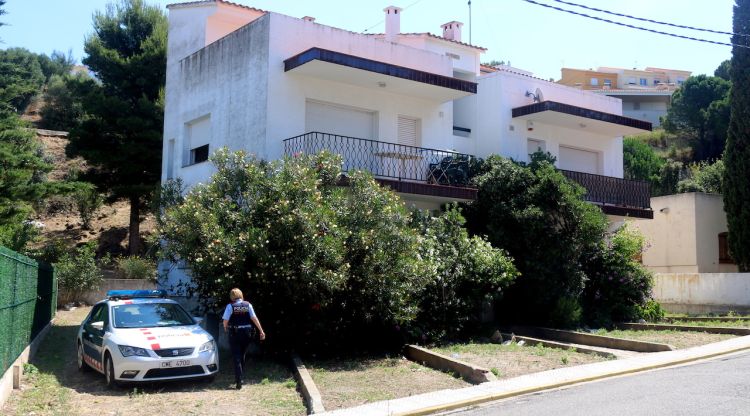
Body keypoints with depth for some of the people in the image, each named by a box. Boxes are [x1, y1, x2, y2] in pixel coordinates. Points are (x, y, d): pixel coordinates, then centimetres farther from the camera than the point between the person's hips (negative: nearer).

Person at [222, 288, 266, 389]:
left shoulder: (230, 306, -8)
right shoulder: (248, 305, 0)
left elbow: (225, 320, -10)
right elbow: (254, 318, -4)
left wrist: (226, 328, 12)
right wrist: (261, 331, -2)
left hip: (234, 333, -3)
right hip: (246, 332, 3)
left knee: (236, 357, 1)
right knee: (242, 355, 20)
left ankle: (239, 381, -8)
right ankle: (241, 376, 31)